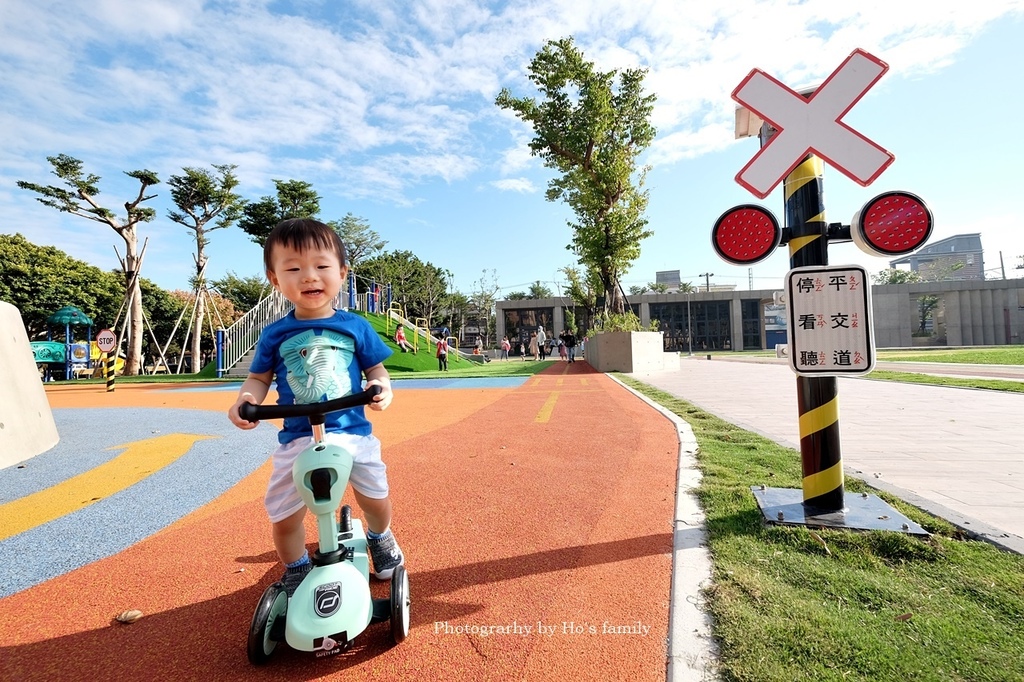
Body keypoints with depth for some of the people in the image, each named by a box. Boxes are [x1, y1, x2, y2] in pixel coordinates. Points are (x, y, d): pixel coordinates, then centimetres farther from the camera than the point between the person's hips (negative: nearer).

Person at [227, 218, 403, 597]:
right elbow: (259, 378, 7)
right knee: (283, 516, 4)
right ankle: (296, 570, 37)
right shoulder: (275, 335, 0)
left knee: (375, 497, 14)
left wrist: (382, 388, -17)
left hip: (353, 432, 0)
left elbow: (376, 368, 4)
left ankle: (380, 537, 50)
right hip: (298, 438, 1)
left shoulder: (355, 326, -2)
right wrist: (246, 398, -14)